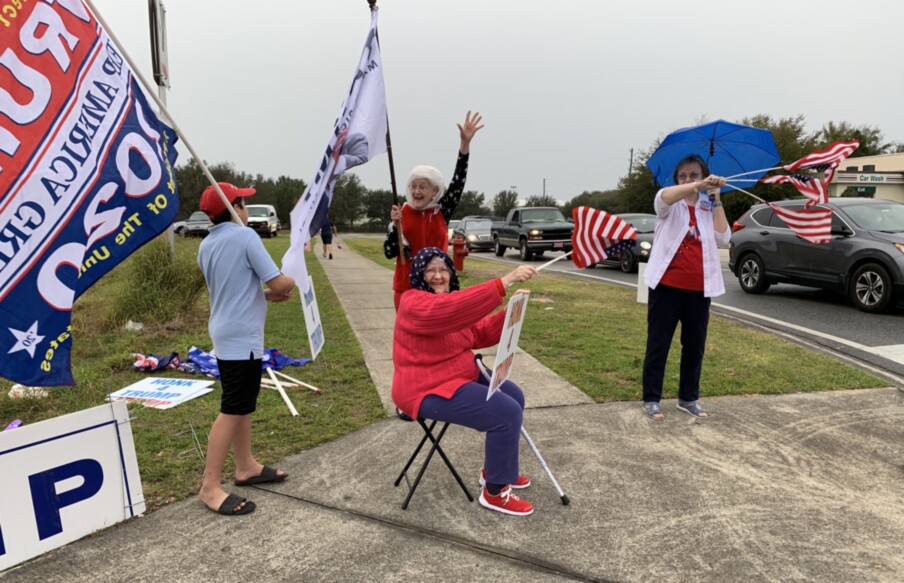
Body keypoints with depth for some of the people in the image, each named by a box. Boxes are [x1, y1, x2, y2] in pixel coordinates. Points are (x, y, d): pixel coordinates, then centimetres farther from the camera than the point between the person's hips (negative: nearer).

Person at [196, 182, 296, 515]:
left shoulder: (206, 246, 11)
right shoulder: (245, 236, -14)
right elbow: (279, 283, -18)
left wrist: (267, 296, 8)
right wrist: (292, 282, 4)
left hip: (227, 334, 9)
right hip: (241, 336, -9)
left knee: (243, 405, 19)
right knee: (232, 410, -4)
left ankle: (246, 467, 31)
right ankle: (210, 487, 2)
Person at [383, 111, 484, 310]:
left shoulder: (442, 211, -1)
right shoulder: (402, 213, -1)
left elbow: (458, 182, -13)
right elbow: (389, 253, -5)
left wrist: (465, 143, -21)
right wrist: (396, 225, -20)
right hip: (406, 286, 1)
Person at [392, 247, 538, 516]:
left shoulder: (450, 300, 11)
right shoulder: (414, 303, -20)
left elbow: (481, 334, 11)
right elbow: (453, 308, -39)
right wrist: (504, 281, -44)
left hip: (459, 377, 11)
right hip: (427, 390, -11)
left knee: (514, 395, 13)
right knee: (506, 412, -18)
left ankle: (495, 469, 26)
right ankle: (494, 492, -1)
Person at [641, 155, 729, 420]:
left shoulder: (710, 209, 13)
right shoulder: (671, 205, 2)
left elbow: (723, 238, -4)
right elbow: (665, 197, -25)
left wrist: (716, 200, -5)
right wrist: (699, 186, -40)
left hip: (699, 288, 4)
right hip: (667, 285, -4)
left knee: (695, 346, 11)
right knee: (658, 344, 1)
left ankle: (689, 398, 25)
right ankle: (651, 399, 10)